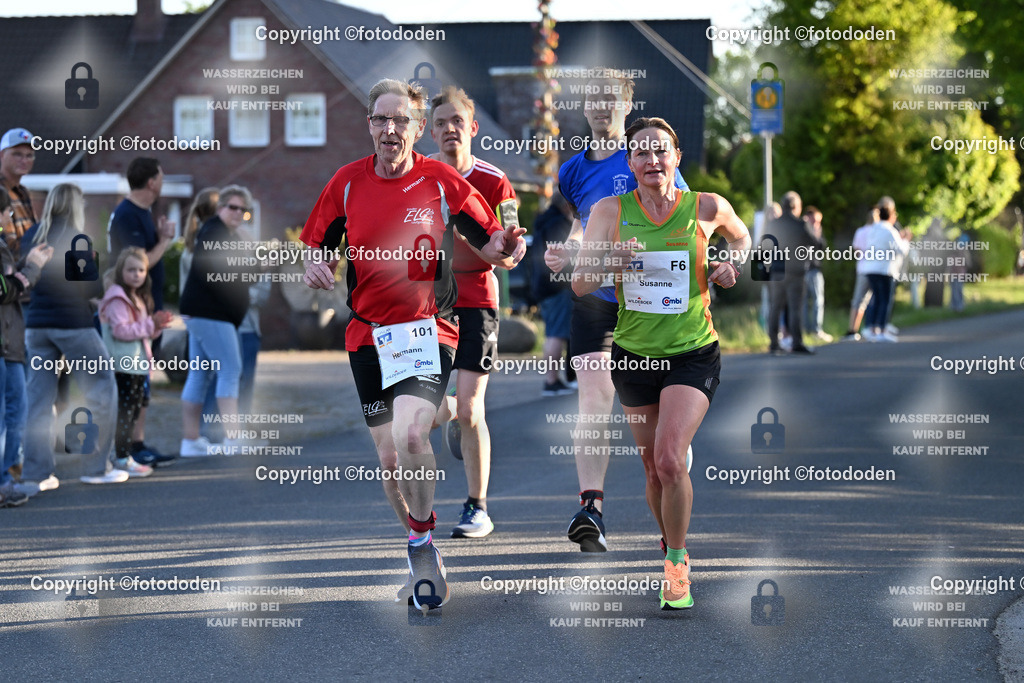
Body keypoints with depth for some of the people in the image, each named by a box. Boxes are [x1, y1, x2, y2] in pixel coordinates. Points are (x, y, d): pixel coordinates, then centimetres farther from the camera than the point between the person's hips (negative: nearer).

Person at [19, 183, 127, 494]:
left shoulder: (30, 237, 5)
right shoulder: (74, 239, -10)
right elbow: (91, 288, -10)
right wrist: (104, 285, 9)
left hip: (36, 325, 5)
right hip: (72, 323, -5)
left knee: (39, 398, 6)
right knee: (100, 388, 7)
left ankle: (36, 473, 3)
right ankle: (95, 466, 7)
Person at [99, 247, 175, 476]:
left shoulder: (139, 299, 18)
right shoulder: (117, 298, -13)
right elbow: (121, 330, -22)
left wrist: (158, 324, 7)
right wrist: (150, 324, -21)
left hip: (137, 364, 10)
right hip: (122, 365, -10)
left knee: (135, 408, 12)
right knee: (124, 411, -9)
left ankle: (125, 455, 19)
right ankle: (122, 459, -6)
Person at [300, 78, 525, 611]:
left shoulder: (442, 182, -4)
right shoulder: (347, 182, 4)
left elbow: (491, 248, -2)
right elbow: (320, 245, 13)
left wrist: (506, 247, -25)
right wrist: (315, 266, -10)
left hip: (427, 331, -4)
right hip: (368, 335, 4)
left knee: (410, 435, -26)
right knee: (389, 457, 7)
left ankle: (421, 544, -7)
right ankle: (423, 563, 27)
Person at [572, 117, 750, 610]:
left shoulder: (707, 208, -5)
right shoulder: (610, 212, -4)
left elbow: (741, 237, 18)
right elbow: (580, 284, -6)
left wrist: (732, 265, -3)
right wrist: (611, 260, -25)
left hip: (693, 354, -2)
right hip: (634, 354, 2)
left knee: (669, 459, -19)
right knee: (653, 469, 10)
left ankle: (677, 561, -2)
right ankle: (669, 546, 35)